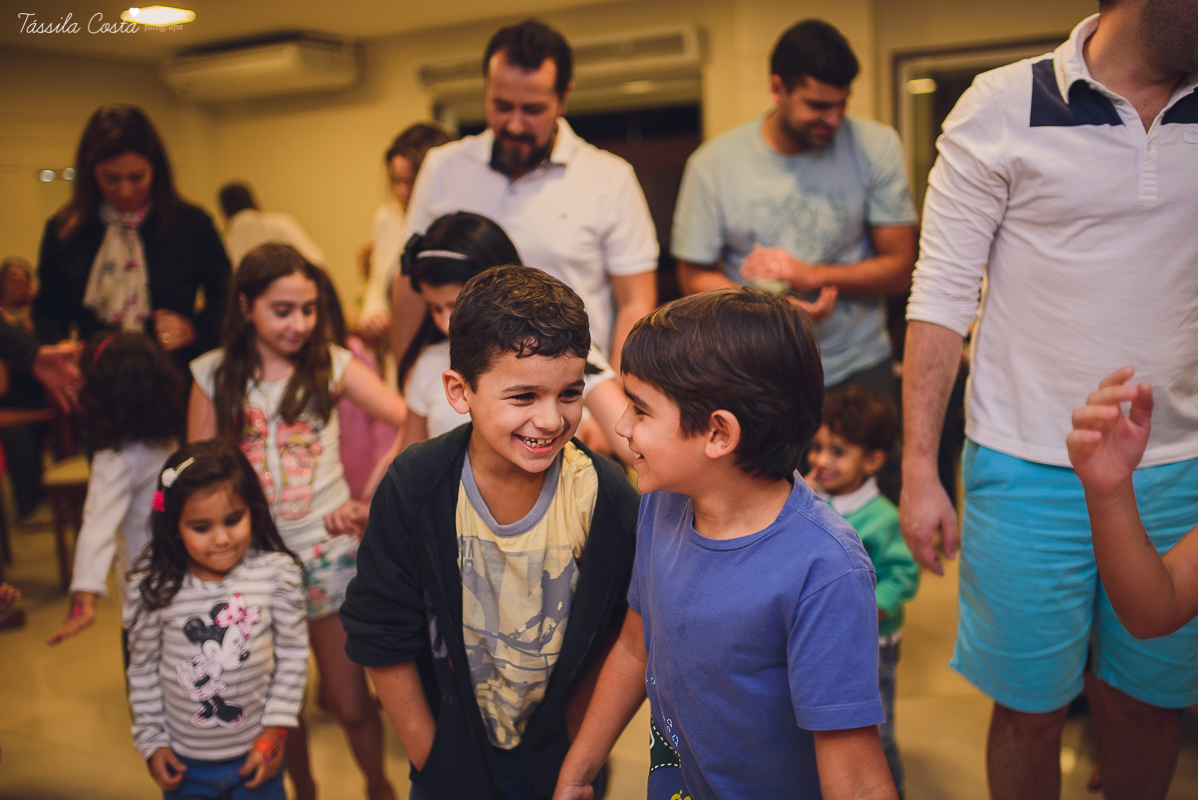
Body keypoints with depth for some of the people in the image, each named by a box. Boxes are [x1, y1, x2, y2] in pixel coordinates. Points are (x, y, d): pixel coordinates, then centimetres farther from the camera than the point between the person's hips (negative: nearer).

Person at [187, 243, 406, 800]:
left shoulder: (332, 365, -5)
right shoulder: (215, 375, 0)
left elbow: (412, 423, -14)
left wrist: (371, 497, -21)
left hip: (329, 551, -2)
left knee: (348, 700, 4)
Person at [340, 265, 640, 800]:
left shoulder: (604, 496, -21)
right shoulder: (414, 490, -20)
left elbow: (613, 637, -9)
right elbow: (382, 640, -10)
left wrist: (574, 753, -4)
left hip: (559, 753, 0)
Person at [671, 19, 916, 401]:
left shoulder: (876, 146, -4)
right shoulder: (713, 163, -6)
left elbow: (899, 268, -2)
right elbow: (694, 276, 0)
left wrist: (810, 275, -17)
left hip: (859, 370, 1)